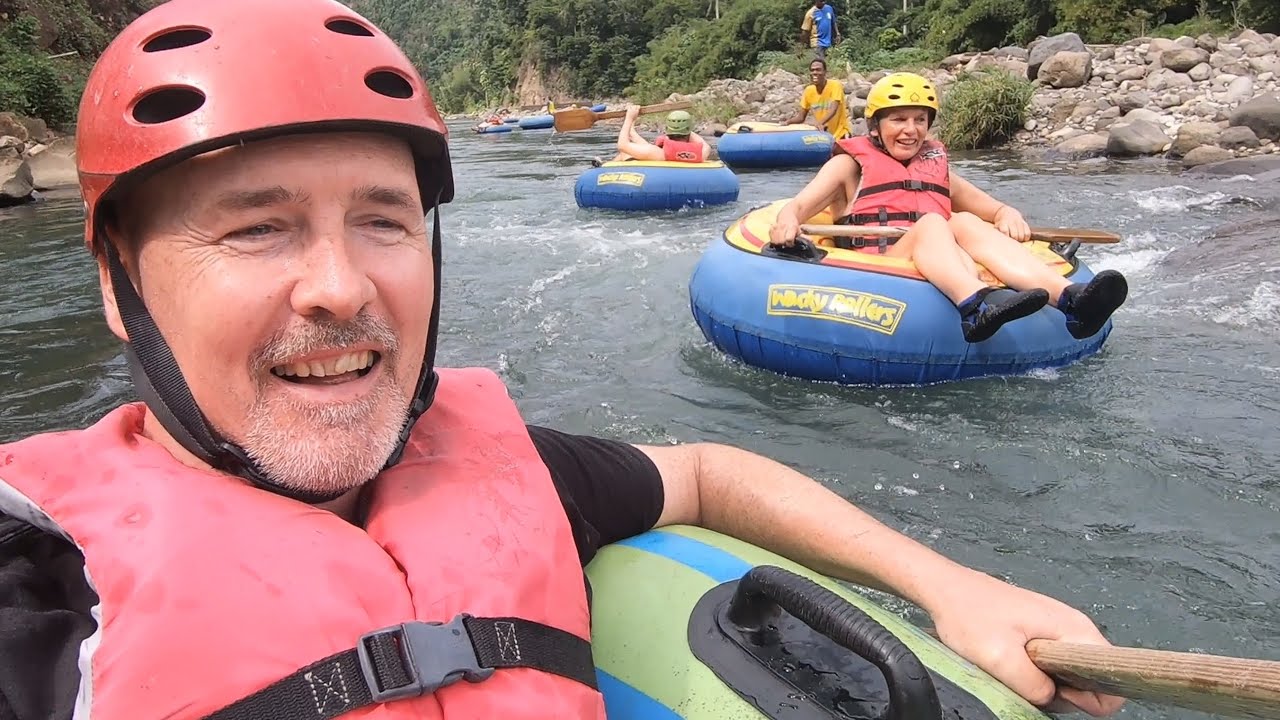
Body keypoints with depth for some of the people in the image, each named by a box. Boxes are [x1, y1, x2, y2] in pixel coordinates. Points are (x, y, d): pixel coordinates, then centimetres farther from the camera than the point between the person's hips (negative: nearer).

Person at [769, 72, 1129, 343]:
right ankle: (977, 304, -63)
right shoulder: (851, 163, 15)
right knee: (930, 222, -30)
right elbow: (800, 204, 1)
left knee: (966, 222, -25)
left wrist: (1009, 217, 1)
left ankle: (1067, 296, -48)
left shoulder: (937, 168, 28)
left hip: (943, 269, 4)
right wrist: (787, 221, -23)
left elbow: (995, 208, 25)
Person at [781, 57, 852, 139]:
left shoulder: (835, 85, -13)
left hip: (840, 132, -5)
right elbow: (801, 117, 4)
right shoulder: (809, 90, 0)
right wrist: (788, 122, -18)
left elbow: (833, 109, -28)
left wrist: (820, 122, -47)